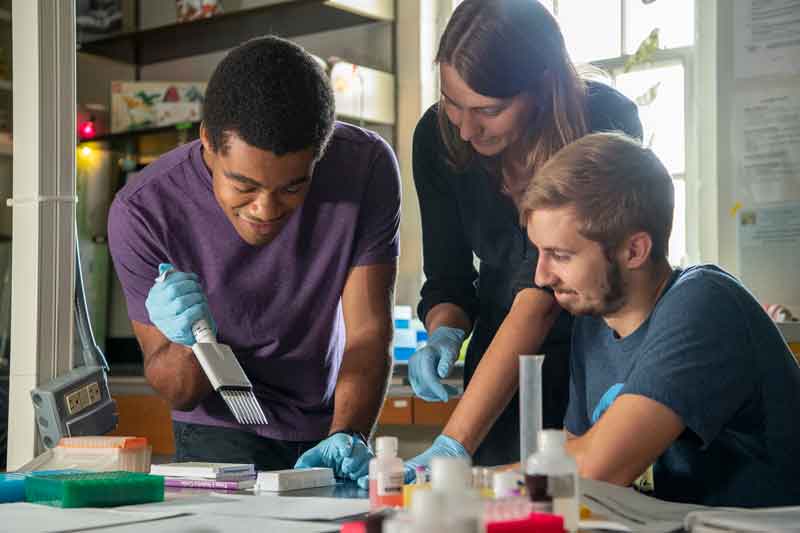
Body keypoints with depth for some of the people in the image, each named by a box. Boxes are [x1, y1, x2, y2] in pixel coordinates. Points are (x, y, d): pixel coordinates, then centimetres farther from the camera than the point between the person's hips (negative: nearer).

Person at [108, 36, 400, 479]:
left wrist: (347, 436, -33)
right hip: (222, 434, -2)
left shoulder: (366, 165, -18)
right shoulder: (143, 213, -23)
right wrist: (189, 342, -34)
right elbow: (175, 392, -13)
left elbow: (368, 333, -17)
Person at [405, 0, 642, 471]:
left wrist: (454, 444, -37)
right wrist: (444, 335, -25)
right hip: (504, 365, 3)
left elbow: (541, 297, -31)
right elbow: (448, 278, 0)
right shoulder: (438, 136, -11)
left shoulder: (606, 123, -24)